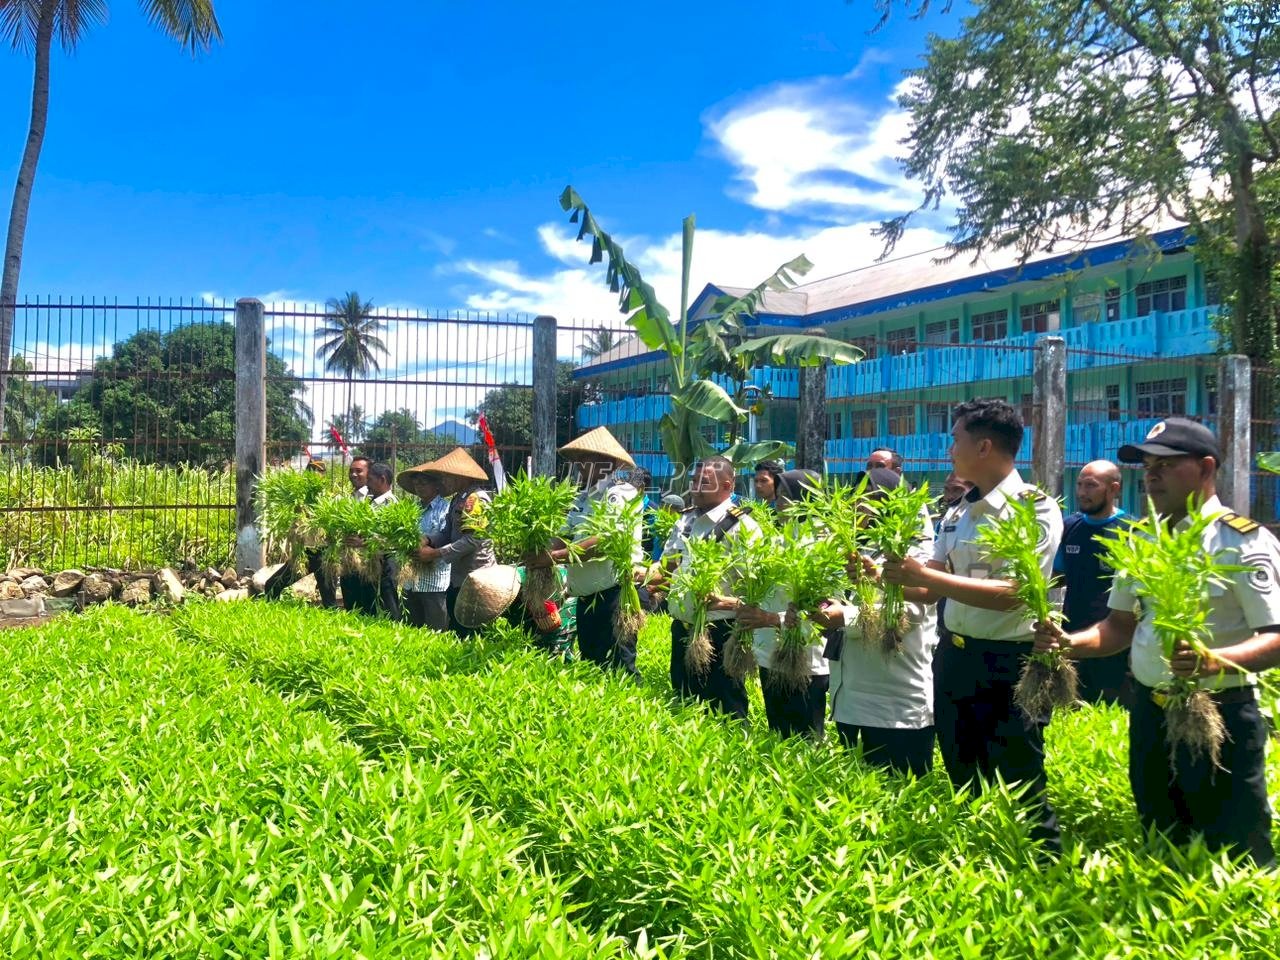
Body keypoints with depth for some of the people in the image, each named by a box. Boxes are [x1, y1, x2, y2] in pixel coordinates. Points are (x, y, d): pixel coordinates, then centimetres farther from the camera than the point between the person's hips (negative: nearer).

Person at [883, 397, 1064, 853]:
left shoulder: (1036, 509, -13)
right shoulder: (959, 512, 9)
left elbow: (1013, 594, -23)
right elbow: (935, 588, 14)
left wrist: (923, 574, -24)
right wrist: (883, 576, -2)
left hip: (1008, 664, -8)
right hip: (953, 657, 8)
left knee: (1019, 795, 2)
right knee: (964, 786, 20)